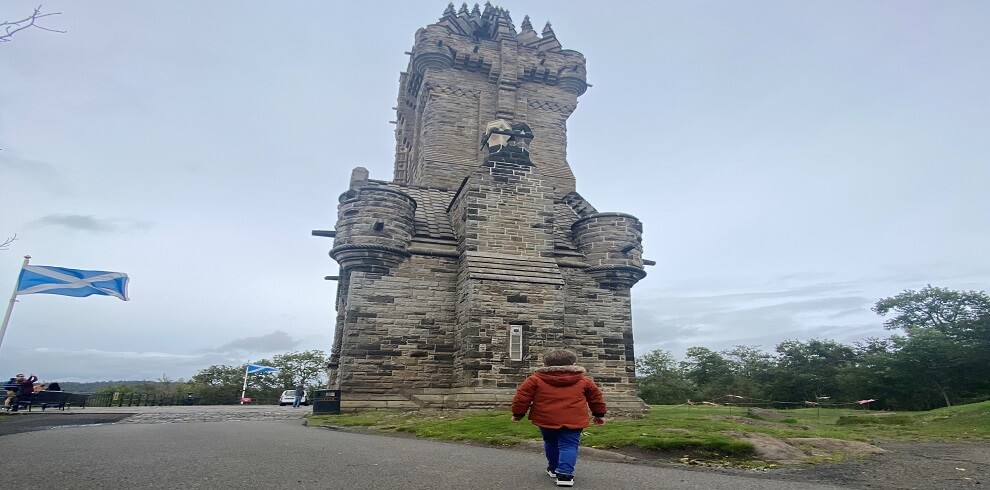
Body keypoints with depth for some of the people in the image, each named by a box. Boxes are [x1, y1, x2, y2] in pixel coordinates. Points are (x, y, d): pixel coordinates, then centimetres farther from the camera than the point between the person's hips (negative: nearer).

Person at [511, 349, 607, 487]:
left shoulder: (535, 379, 3)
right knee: (568, 446, 3)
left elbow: (522, 396, 3)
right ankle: (565, 473, -11)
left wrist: (518, 413, 15)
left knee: (551, 443, 22)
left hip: (546, 419, 1)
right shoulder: (583, 380, 9)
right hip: (573, 420, -1)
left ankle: (554, 468, 33)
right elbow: (596, 397, 19)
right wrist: (599, 414, 31)